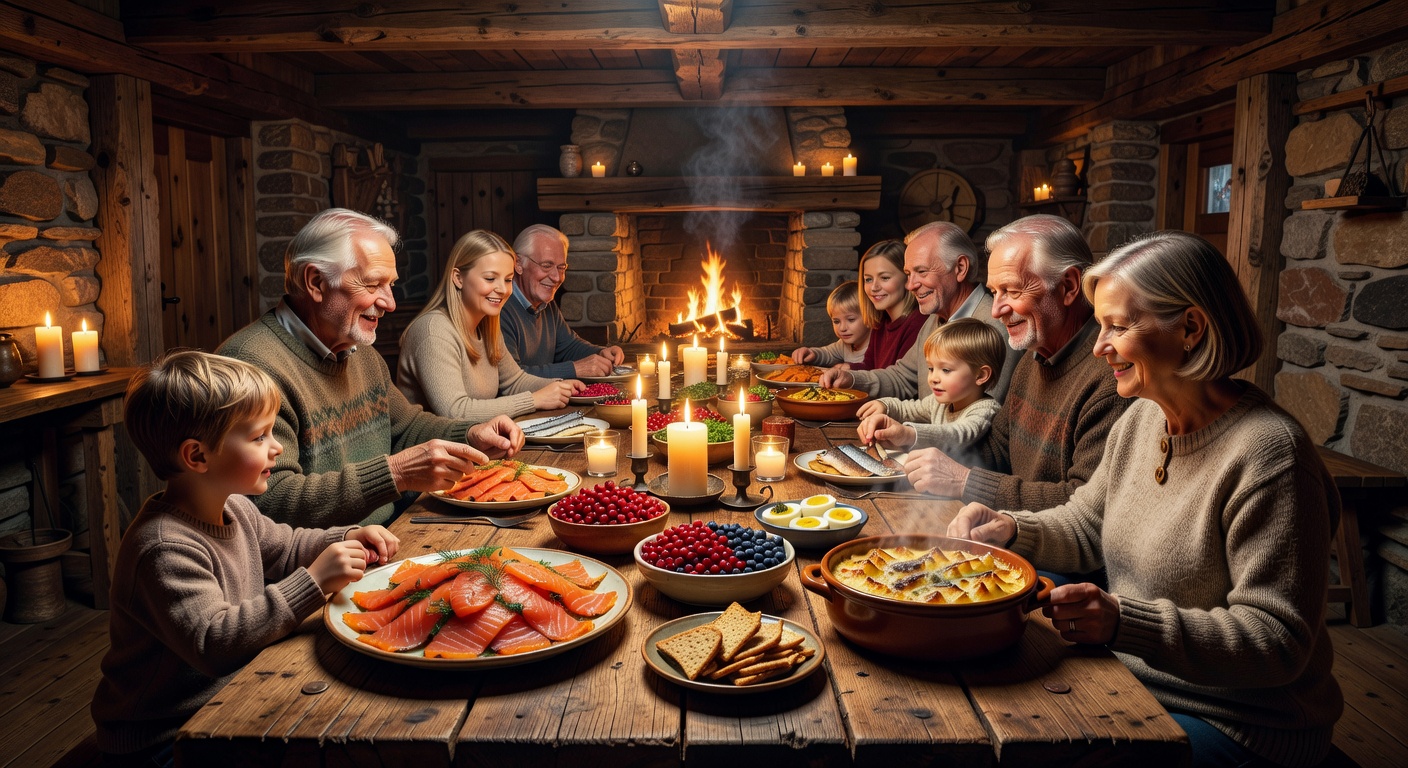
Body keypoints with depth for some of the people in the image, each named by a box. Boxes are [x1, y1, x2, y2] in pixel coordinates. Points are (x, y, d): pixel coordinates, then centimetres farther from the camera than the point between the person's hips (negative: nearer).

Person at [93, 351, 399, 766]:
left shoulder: (233, 509, 3)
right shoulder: (165, 549, -27)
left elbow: (286, 547, 20)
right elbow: (213, 642, -35)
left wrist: (345, 539, 1)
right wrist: (312, 583, -38)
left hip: (226, 707, 8)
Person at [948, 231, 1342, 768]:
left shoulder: (1268, 453, -24)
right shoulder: (1141, 420, 2)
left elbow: (1277, 641, -24)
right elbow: (1085, 528, 14)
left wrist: (1125, 621, -35)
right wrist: (1011, 530, -7)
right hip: (1133, 681, 7)